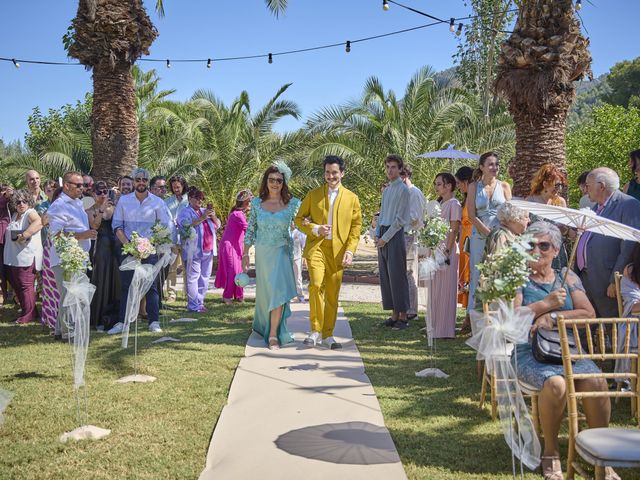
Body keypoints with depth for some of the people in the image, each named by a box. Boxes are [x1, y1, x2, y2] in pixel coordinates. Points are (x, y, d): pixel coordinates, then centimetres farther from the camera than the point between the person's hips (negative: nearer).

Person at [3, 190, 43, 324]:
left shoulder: (30, 213, -10)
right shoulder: (15, 215, 17)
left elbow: (39, 222, -34)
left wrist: (24, 235, -34)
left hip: (26, 258, -9)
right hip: (13, 258, 9)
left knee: (25, 285, -4)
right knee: (16, 285, 15)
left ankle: (29, 315, 6)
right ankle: (25, 309, 27)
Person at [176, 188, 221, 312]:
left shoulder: (205, 211, 20)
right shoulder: (185, 212, 1)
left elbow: (218, 225, 19)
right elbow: (186, 224, -18)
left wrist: (213, 216, -2)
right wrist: (203, 218, -22)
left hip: (208, 251, 7)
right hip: (194, 251, -7)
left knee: (204, 278, 8)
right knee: (193, 278, -7)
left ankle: (200, 302, 15)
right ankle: (193, 306, -6)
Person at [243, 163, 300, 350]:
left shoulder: (292, 203, -3)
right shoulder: (256, 203, 2)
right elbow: (250, 231, 7)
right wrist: (245, 254, 5)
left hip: (282, 252, -2)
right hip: (262, 253, 2)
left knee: (278, 291, -11)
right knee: (264, 292, 13)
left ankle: (274, 334, -6)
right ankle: (264, 325, 35)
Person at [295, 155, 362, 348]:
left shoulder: (352, 198, 10)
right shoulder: (313, 195, 10)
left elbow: (356, 226, 9)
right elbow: (299, 219, 11)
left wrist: (350, 250, -3)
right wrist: (315, 229, -7)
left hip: (338, 251, 1)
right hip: (316, 247, -1)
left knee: (333, 294, 3)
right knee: (316, 284, -20)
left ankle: (328, 334, 15)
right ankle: (316, 330, -9)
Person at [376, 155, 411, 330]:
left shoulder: (403, 189, -7)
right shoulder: (386, 190, 19)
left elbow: (400, 219, -11)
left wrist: (385, 238, -11)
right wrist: (377, 234, 9)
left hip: (395, 234, -8)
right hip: (383, 236, 8)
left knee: (397, 276, -8)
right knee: (385, 276, 7)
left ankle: (403, 317, -3)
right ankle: (394, 314, 13)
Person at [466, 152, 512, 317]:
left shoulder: (504, 186, 8)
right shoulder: (474, 187, 5)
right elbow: (472, 215, -2)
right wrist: (489, 233, -12)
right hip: (480, 236, -1)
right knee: (478, 275, 1)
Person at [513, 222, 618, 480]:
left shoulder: (568, 278, 16)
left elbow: (589, 313, 4)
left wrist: (553, 317, -9)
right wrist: (547, 304, -11)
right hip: (529, 353, -3)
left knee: (596, 382, -26)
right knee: (555, 383, -33)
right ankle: (550, 452, -12)